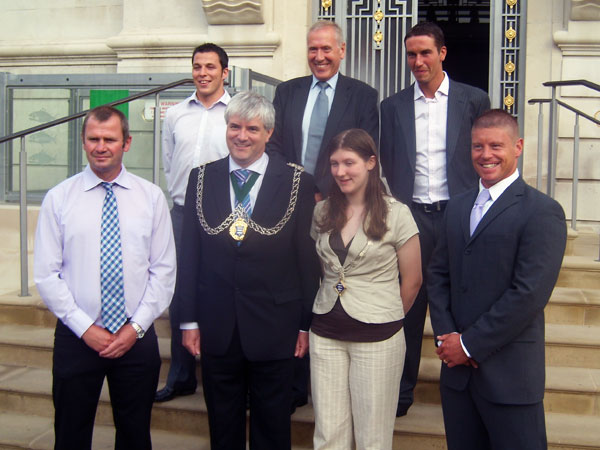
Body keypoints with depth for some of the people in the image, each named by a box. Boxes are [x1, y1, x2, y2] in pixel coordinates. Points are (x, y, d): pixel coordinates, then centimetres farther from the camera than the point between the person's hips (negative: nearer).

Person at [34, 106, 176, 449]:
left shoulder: (152, 197, 2)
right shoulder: (59, 198, -1)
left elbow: (164, 270, 0)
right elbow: (46, 275, -3)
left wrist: (136, 327, -8)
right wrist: (86, 328, -10)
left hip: (138, 339, 1)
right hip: (76, 339, 0)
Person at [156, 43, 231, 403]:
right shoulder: (175, 115, 12)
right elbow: (168, 165, 18)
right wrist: (181, 193, 10)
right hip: (182, 211, 4)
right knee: (179, 294, 7)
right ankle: (181, 377, 20)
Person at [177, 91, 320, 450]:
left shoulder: (298, 183, -6)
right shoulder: (202, 178, 2)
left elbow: (308, 258, -4)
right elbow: (190, 254, 4)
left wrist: (306, 324, -3)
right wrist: (189, 319, 3)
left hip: (274, 329, -2)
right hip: (216, 328, 2)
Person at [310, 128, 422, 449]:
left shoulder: (396, 214, -8)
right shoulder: (322, 212, 5)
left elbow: (412, 281, 0)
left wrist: (386, 318, 9)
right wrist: (331, 309, 9)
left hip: (377, 338, -3)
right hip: (325, 334, 4)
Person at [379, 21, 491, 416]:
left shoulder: (473, 100, 4)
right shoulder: (393, 106, 8)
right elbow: (387, 165, 8)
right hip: (412, 216, 1)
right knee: (409, 302, 6)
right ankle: (402, 389, 18)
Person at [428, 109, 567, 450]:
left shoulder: (543, 212, -9)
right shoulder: (457, 207, 13)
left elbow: (529, 294, -17)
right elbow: (438, 274, 11)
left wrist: (470, 343, -13)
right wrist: (446, 336, -3)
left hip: (509, 374, -5)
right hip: (457, 368, 6)